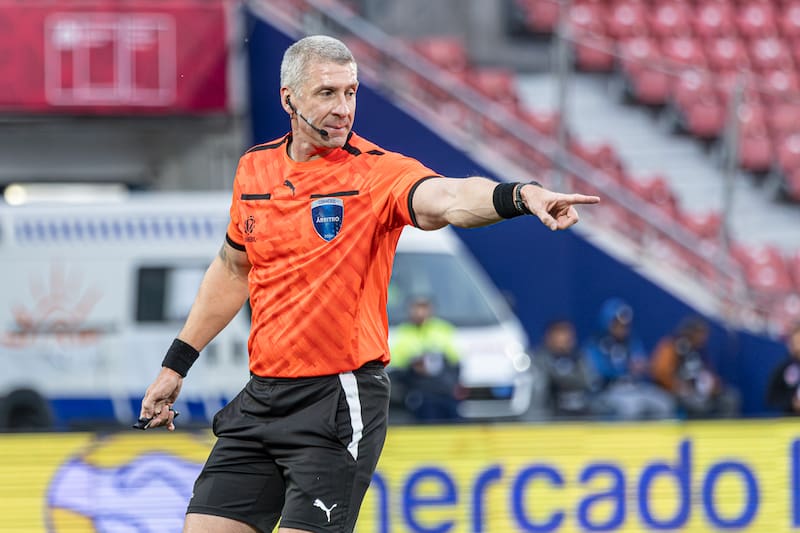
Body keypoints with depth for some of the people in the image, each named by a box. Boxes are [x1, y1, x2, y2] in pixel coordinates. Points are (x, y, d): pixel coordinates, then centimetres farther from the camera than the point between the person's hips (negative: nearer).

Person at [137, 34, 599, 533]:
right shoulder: (254, 169, 7)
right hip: (262, 395, 6)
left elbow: (448, 198, -32)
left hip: (341, 402, -6)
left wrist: (520, 195, -53)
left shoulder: (379, 172, -10)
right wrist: (176, 365, 26)